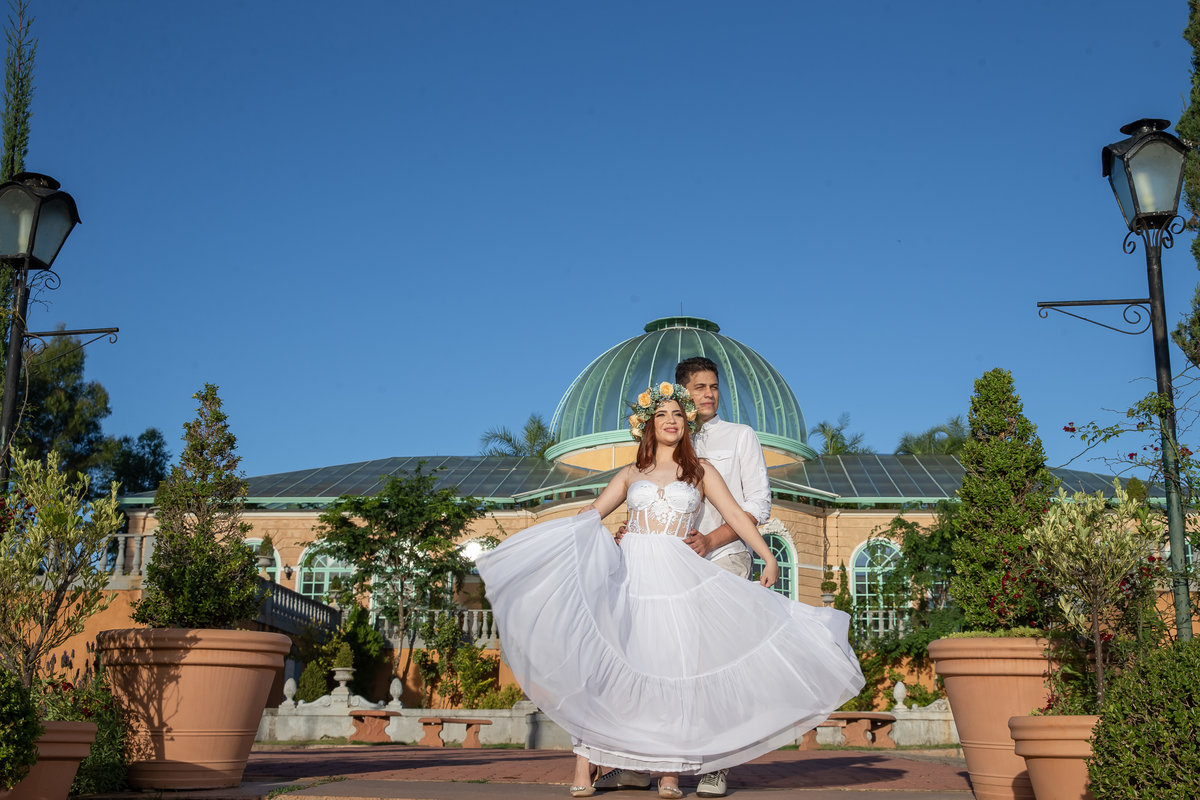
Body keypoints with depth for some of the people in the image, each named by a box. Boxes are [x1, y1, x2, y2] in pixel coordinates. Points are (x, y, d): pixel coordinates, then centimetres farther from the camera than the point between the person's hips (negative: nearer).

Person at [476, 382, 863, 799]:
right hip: (627, 573, 1)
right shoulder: (631, 475, 18)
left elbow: (736, 516, 8)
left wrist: (768, 558, -2)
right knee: (601, 660, -10)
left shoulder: (700, 471, 14)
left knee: (673, 668, -7)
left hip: (676, 576, -1)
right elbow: (591, 514, 14)